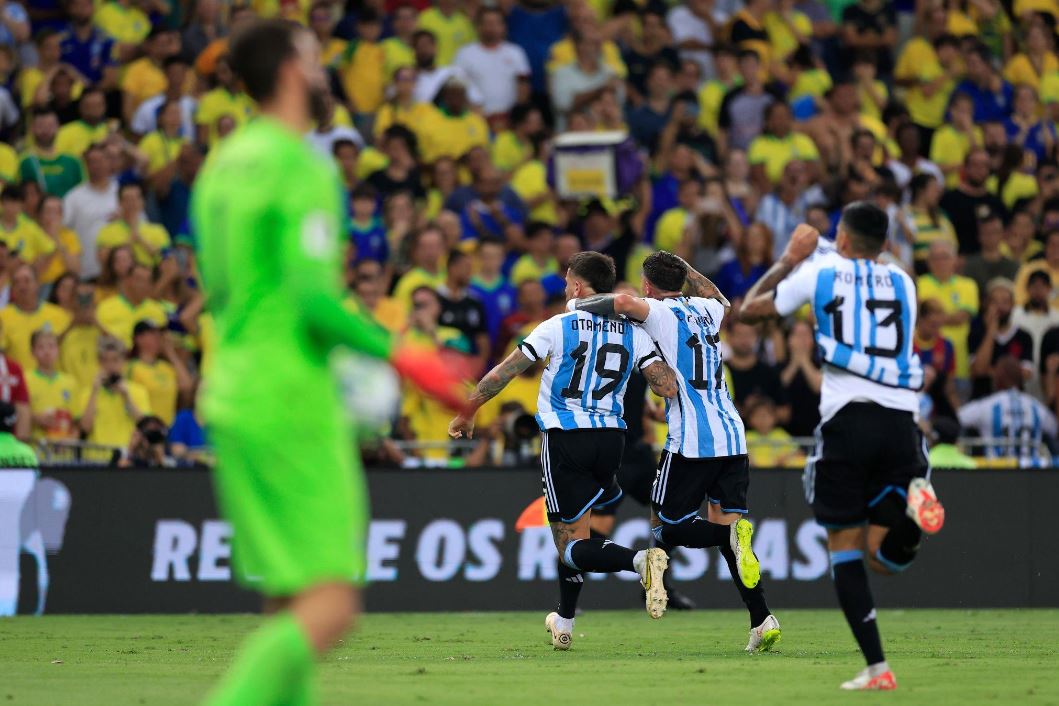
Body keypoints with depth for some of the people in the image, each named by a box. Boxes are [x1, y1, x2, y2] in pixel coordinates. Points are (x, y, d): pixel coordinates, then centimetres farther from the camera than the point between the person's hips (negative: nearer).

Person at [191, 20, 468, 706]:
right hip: (291, 404, -9)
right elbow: (313, 298, -20)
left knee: (293, 603, 11)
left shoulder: (224, 165, 13)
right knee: (331, 605, -10)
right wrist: (402, 357, -15)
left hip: (233, 395, 9)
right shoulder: (304, 171, -13)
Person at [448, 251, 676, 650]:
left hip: (565, 437, -5)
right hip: (611, 438, 5)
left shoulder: (558, 327, -5)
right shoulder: (633, 333, 3)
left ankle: (639, 560, -33)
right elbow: (668, 388, -4)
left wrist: (467, 414, 11)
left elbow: (503, 374, -2)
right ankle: (564, 622, 31)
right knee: (572, 530, 26)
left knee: (573, 548, -4)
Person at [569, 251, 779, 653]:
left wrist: (584, 304, -5)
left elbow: (624, 302, -24)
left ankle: (734, 534, -25)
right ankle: (762, 621, -7)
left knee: (665, 529, 5)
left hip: (691, 441, -6)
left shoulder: (661, 313, -1)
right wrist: (683, 268, 48)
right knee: (724, 525, 9)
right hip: (732, 437, 6)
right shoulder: (705, 310, 18)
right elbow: (721, 300, 44)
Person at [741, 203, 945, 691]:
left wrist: (788, 260, 31)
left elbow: (750, 309, 18)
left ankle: (877, 668, -6)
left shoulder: (821, 273, 6)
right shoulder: (903, 284, 16)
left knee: (845, 548, 6)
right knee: (885, 556, 10)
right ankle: (913, 500, -25)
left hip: (847, 418, -3)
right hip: (901, 421, 3)